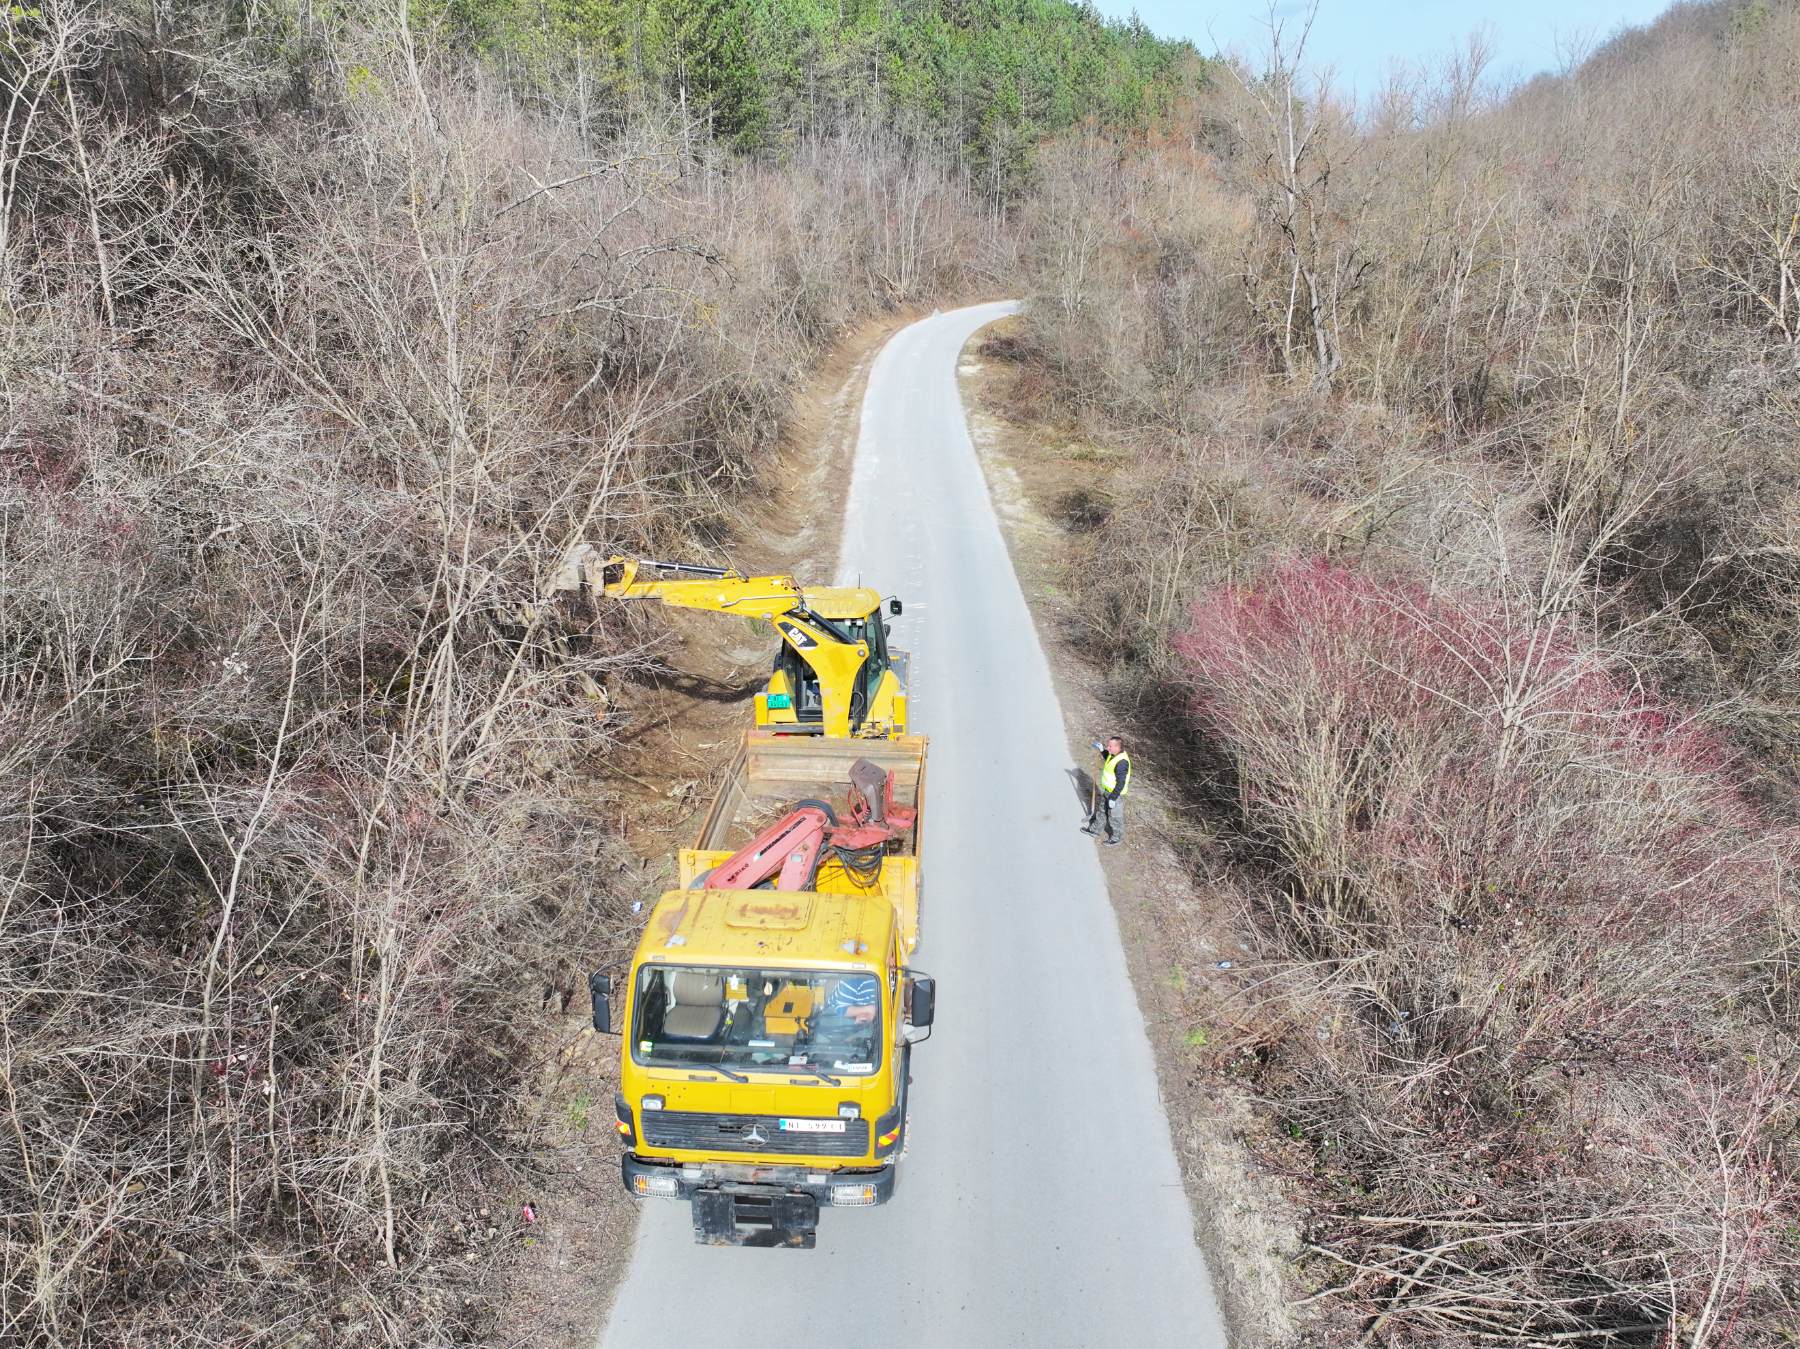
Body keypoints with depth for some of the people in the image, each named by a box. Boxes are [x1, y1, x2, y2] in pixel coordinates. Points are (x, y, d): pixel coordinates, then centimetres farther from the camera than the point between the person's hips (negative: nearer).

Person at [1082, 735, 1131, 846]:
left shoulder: (1121, 762, -33)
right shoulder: (1114, 754, -6)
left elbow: (1121, 783, -28)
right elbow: (1107, 758, 22)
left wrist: (1113, 798, -23)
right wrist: (1102, 750, 6)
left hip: (1116, 793, -9)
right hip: (1106, 790, 9)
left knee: (1115, 817, 11)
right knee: (1101, 811, 27)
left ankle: (1117, 838, 31)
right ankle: (1094, 830, 45)